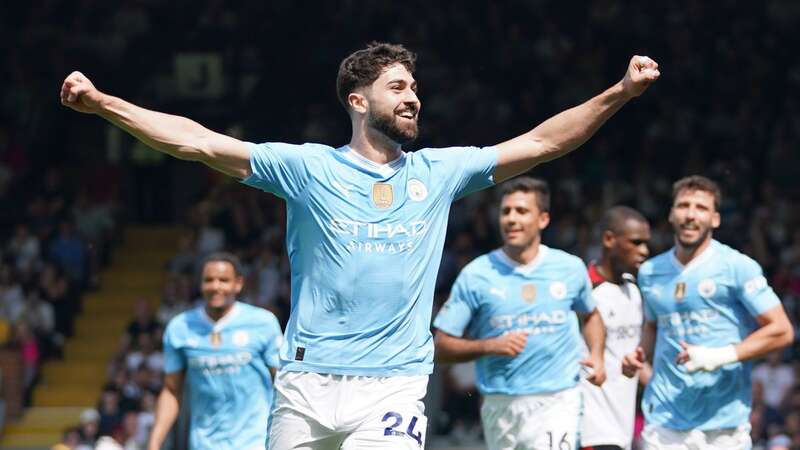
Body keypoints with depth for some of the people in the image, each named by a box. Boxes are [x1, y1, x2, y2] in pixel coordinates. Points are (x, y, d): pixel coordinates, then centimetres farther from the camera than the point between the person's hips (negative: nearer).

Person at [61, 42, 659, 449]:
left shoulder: (439, 172, 10)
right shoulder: (309, 168, 2)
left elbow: (540, 143, 9)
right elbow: (198, 142, -4)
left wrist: (619, 94, -1)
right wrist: (100, 103, -11)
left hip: (393, 388, 1)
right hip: (307, 383, -1)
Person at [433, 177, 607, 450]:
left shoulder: (571, 268, 5)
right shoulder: (476, 274, -1)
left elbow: (590, 315, 25)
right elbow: (443, 347, -1)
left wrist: (596, 356, 6)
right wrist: (490, 346, -17)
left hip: (557, 404, -1)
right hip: (500, 407, 1)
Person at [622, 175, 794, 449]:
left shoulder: (737, 267, -4)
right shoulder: (650, 272, 12)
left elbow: (781, 331, -6)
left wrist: (719, 356, -16)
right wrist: (641, 356, 7)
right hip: (664, 419, 3)